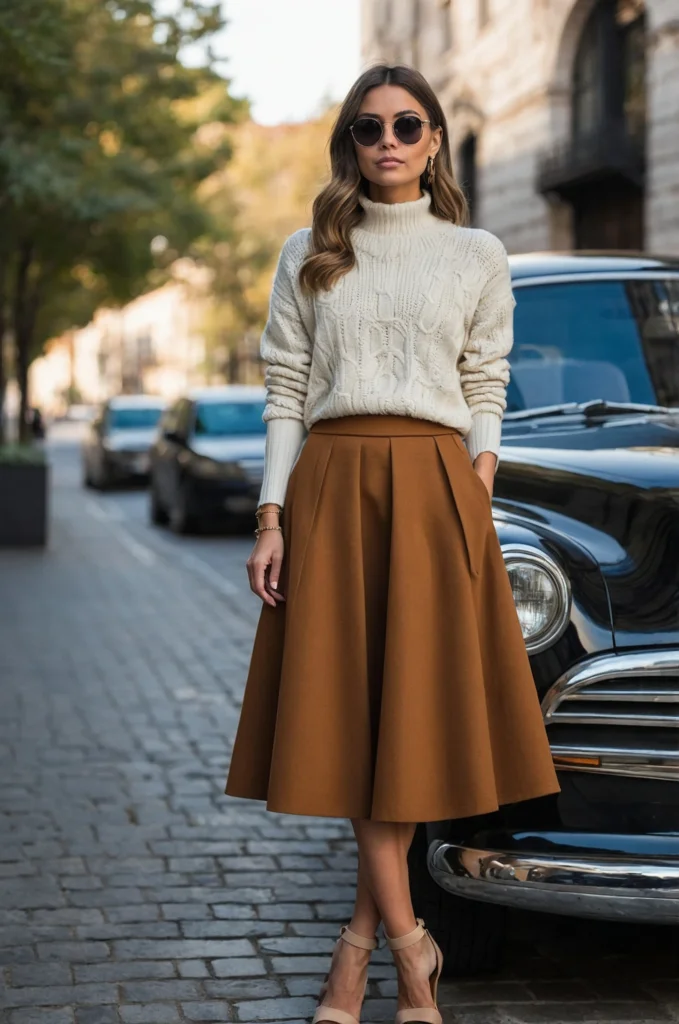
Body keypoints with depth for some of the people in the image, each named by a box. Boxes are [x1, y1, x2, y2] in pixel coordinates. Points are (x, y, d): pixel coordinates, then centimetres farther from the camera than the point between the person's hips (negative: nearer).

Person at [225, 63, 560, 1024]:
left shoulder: (478, 257, 10)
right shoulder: (308, 257, 11)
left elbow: (485, 397, 8)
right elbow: (285, 395, 7)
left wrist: (478, 503, -6)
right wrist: (271, 521, -1)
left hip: (434, 489, 0)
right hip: (331, 487, 1)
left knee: (417, 709, -3)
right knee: (348, 713, -4)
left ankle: (360, 939, 8)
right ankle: (408, 941, 3)